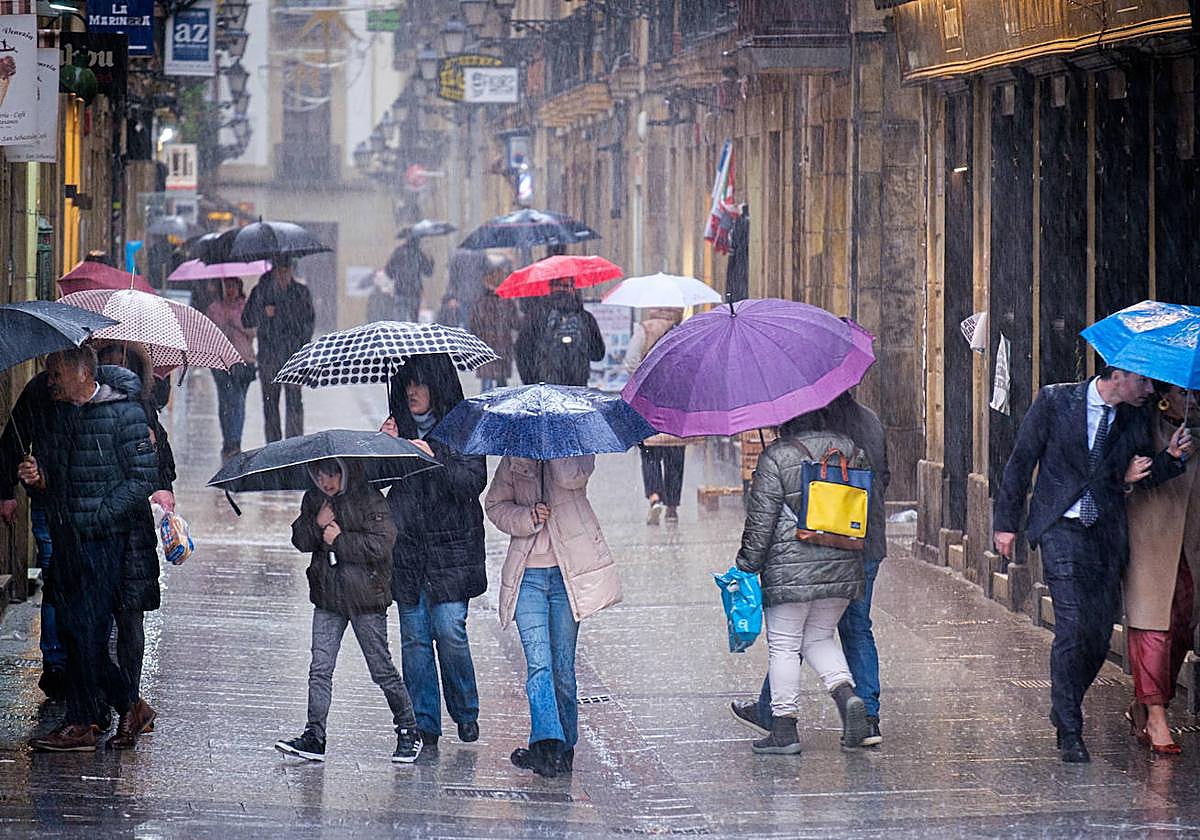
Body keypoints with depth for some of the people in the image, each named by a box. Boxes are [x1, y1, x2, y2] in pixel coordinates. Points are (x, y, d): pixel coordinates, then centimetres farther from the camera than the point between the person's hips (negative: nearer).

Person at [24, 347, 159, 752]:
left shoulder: (123, 413, -7)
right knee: (71, 628, 5)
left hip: (106, 537, -7)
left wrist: (99, 516, -16)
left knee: (86, 628, -7)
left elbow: (143, 476, -10)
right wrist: (35, 477, -4)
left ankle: (82, 724, 0)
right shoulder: (58, 415, 14)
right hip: (66, 537, 7)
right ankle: (130, 707, 16)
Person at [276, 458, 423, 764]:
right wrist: (317, 524, -12)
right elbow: (300, 541, 7)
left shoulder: (370, 501, -9)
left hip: (366, 599, -5)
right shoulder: (314, 501, 9)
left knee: (381, 669, 3)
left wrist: (340, 540, -15)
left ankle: (408, 731, 17)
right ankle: (314, 736, 2)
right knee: (320, 669, -1)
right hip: (327, 598, 5)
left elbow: (382, 544, -17)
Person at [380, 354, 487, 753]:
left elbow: (475, 480, -11)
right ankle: (424, 723, 9)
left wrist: (434, 458, -22)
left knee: (450, 632, -8)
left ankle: (465, 712, 13)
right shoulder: (398, 426, 10)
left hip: (451, 547, -4)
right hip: (406, 546, 4)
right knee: (414, 636, 3)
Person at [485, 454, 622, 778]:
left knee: (562, 666, 2)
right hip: (527, 573, 1)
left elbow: (571, 476, -19)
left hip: (567, 571, -1)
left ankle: (563, 747, 13)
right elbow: (495, 505, 14)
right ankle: (548, 743, -21)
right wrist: (526, 518, -5)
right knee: (538, 661, -12)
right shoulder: (515, 456, 12)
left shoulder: (577, 446, 4)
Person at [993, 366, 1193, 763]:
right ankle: (1070, 733, -4)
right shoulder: (1054, 401, -4)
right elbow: (1021, 459, 0)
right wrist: (1006, 521, 0)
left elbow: (1146, 474, 11)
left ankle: (1064, 710, 27)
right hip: (1063, 529, -4)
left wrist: (1171, 456, -10)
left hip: (1108, 534, 4)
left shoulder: (1135, 418, 7)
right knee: (1073, 628, -13)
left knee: (1099, 634, 2)